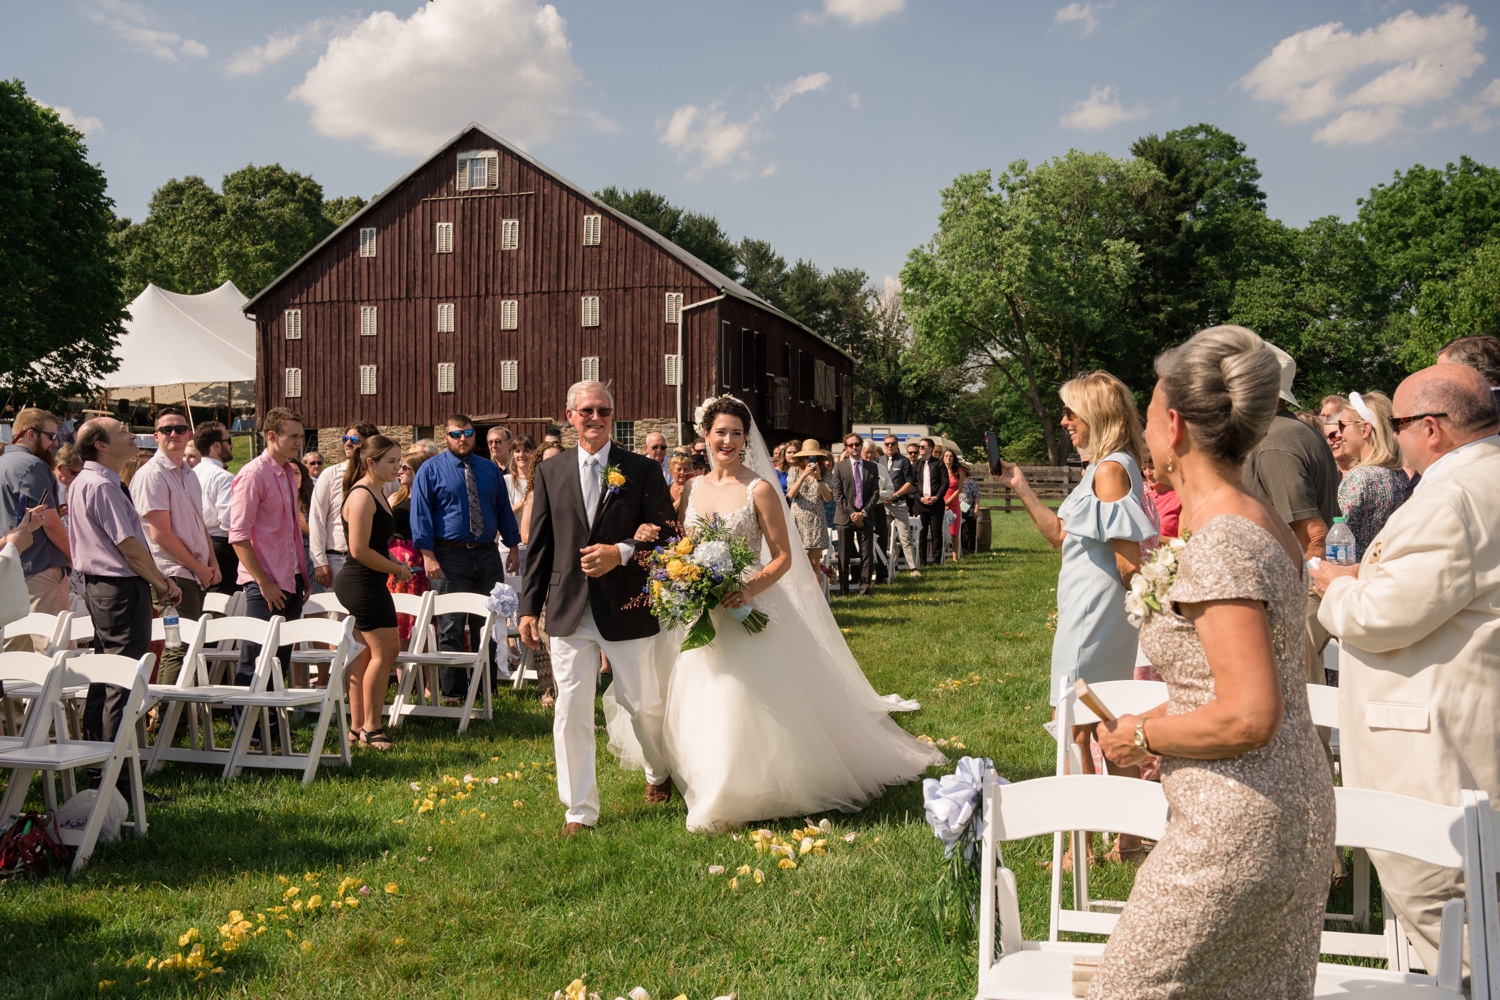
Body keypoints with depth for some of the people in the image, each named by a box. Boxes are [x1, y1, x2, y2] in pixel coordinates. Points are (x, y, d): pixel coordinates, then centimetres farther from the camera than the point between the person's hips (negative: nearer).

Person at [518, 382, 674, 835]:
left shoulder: (644, 470, 0)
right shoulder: (550, 472, 7)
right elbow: (539, 545, 8)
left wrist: (621, 553, -18)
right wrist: (529, 607, 4)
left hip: (626, 608, -1)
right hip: (569, 610, 2)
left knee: (645, 704, 12)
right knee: (571, 712, 2)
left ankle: (660, 772, 41)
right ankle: (580, 810, 14)